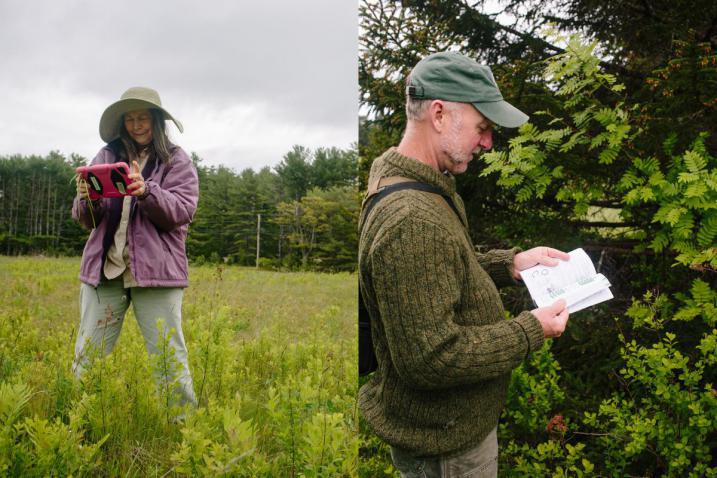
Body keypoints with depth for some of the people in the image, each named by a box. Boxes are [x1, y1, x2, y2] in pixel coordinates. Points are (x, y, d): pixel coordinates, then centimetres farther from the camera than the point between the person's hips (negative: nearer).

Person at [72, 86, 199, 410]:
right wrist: (86, 199, -14)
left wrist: (147, 192, -25)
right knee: (87, 357, 6)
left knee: (170, 358, -2)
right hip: (104, 268, 3)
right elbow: (86, 220, 9)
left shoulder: (176, 161, 5)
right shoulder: (106, 156, 12)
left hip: (156, 270, -3)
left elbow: (183, 210, -8)